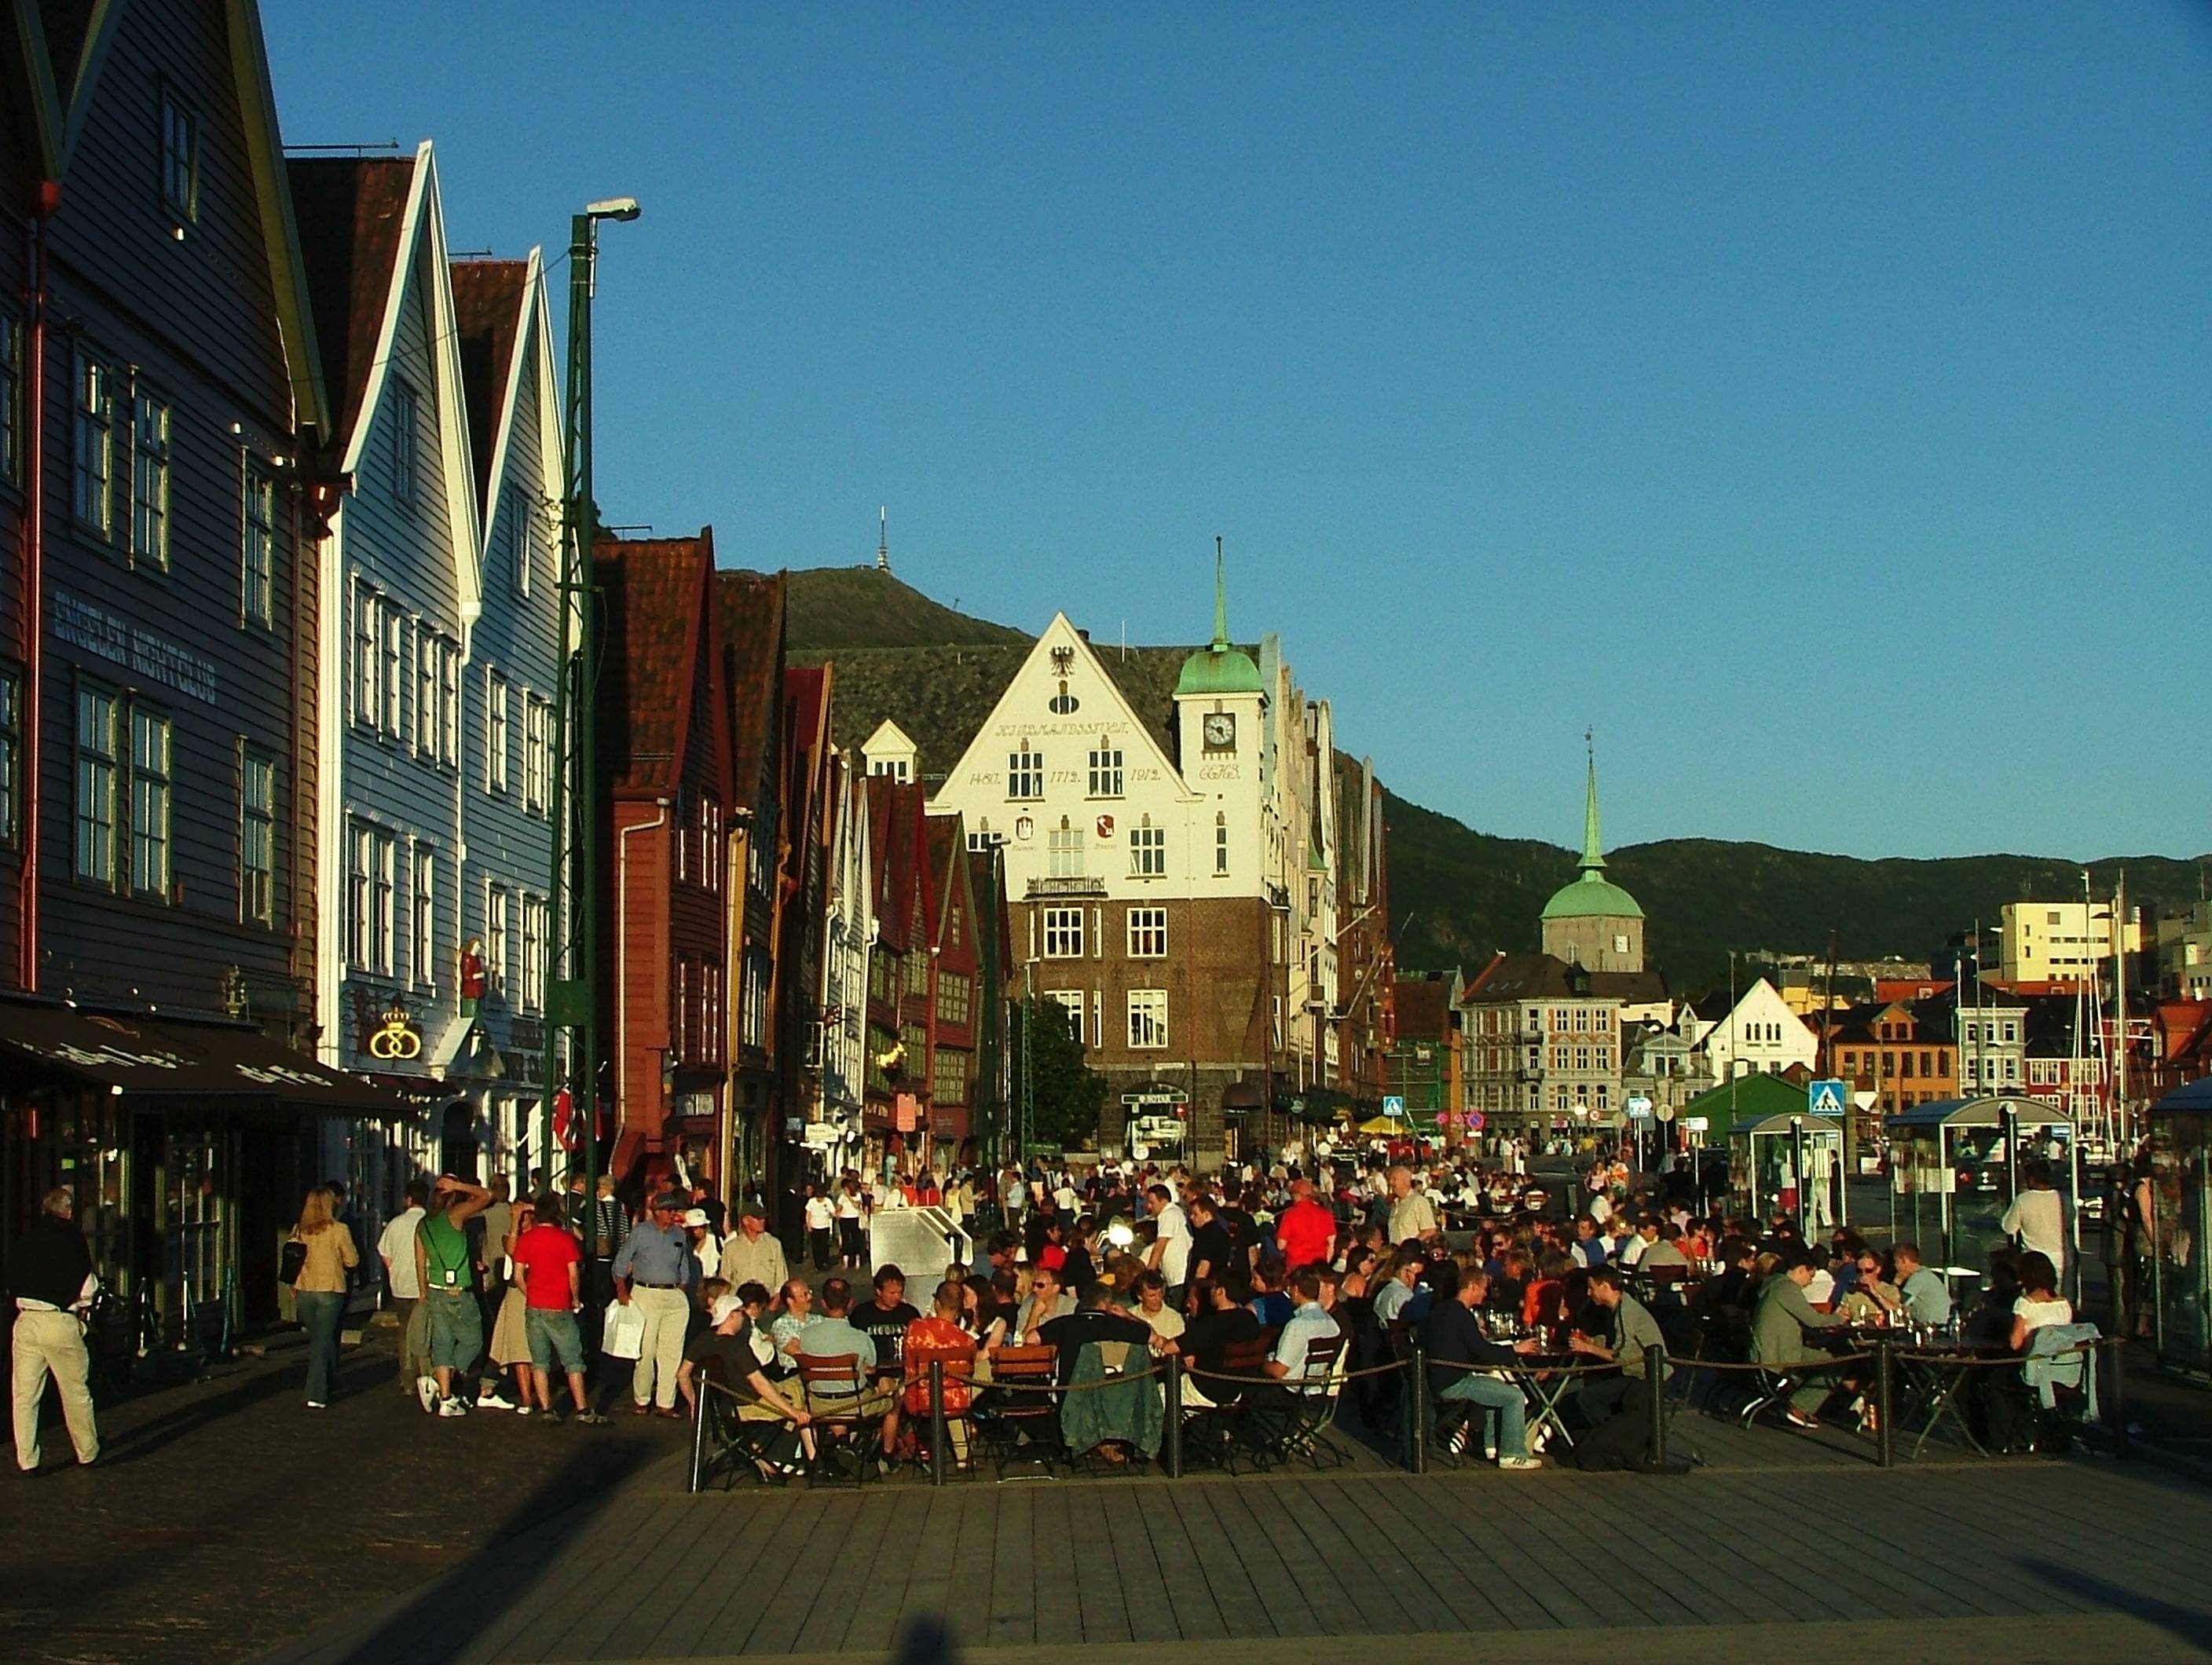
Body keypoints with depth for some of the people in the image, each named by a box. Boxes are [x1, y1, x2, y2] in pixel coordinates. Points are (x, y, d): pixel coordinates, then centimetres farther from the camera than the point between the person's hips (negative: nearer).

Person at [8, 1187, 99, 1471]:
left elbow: (11, 1283, 13)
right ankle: (87, 1453, 22)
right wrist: (80, 1304, 16)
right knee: (76, 1392, 11)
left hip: (26, 1321, 3)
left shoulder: (24, 1240, 6)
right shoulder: (73, 1238, -4)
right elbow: (87, 1288, -4)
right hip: (61, 1322, -3)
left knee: (25, 1395, 8)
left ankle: (26, 1461, 9)